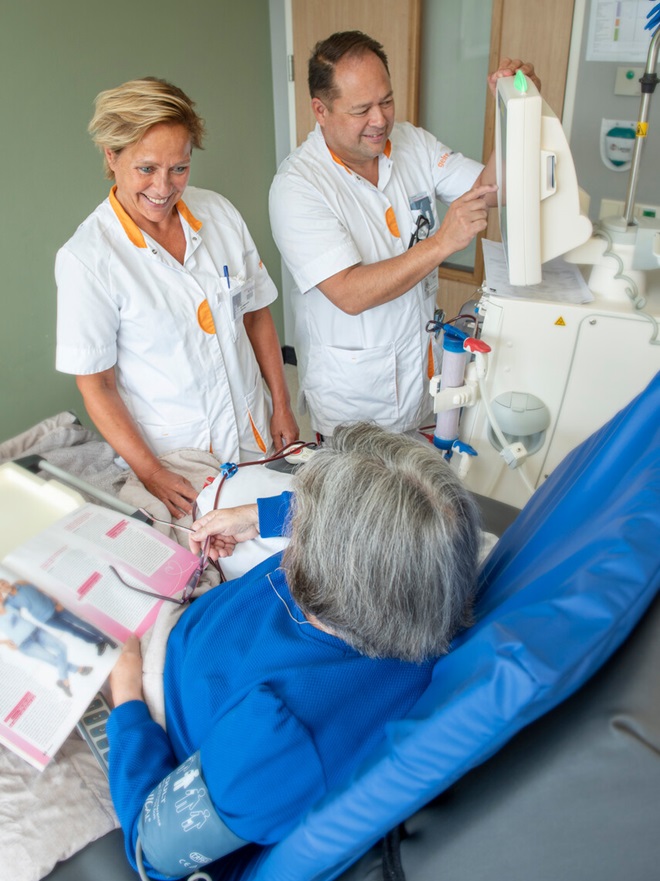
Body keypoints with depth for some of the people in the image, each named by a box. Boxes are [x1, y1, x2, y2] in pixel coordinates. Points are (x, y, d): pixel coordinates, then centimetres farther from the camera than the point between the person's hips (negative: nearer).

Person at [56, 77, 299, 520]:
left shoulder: (220, 213, -3)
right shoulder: (86, 258, -15)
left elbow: (256, 315, 5)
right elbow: (95, 384, -11)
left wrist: (282, 408, 5)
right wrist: (150, 473, -17)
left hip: (253, 435, 4)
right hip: (173, 456, -4)